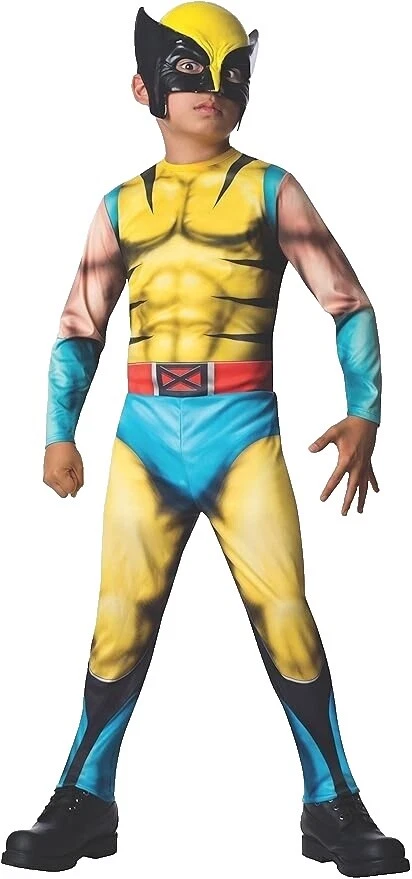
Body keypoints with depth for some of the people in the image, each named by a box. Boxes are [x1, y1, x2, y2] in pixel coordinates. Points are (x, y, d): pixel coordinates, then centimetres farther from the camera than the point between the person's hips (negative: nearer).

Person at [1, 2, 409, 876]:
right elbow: (78, 328, 15)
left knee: (283, 609, -7)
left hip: (242, 428, -2)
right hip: (145, 431, 2)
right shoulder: (122, 206, 13)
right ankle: (84, 801, 13)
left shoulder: (271, 190, 7)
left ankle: (334, 807, 5)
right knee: (122, 614, 1)